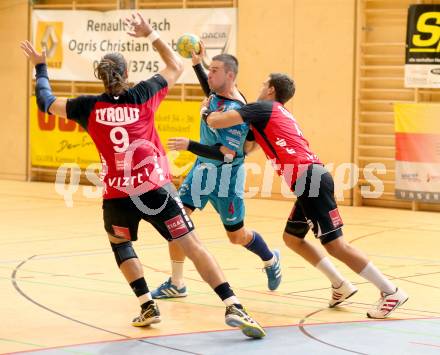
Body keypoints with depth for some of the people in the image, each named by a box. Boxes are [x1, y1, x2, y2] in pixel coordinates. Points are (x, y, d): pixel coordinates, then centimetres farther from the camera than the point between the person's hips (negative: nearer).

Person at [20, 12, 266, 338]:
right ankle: (233, 308, -13)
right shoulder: (143, 96, 1)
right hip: (156, 190, -1)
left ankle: (148, 306, 16)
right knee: (193, 246, -1)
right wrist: (150, 34, 23)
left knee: (120, 244, 29)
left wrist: (40, 67, 31)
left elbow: (46, 103, 17)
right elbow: (176, 67, 18)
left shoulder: (89, 107, 1)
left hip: (117, 196, 1)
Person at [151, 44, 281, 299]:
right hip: (203, 168, 7)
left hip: (226, 175, -7)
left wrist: (190, 146, -34)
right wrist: (197, 64, 13)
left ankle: (271, 259, 40)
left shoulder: (236, 111, -27)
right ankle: (176, 284, 2)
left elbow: (226, 155, -30)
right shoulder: (219, 92, -3)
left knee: (237, 236, 9)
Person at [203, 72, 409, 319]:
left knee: (335, 245, -7)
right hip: (311, 180, 9)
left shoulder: (263, 108, 0)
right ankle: (341, 285, 20)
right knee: (292, 238, 19)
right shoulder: (281, 114, 26)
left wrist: (206, 111, 16)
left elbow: (215, 122, -6)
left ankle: (391, 292, -5)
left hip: (310, 179, -9)